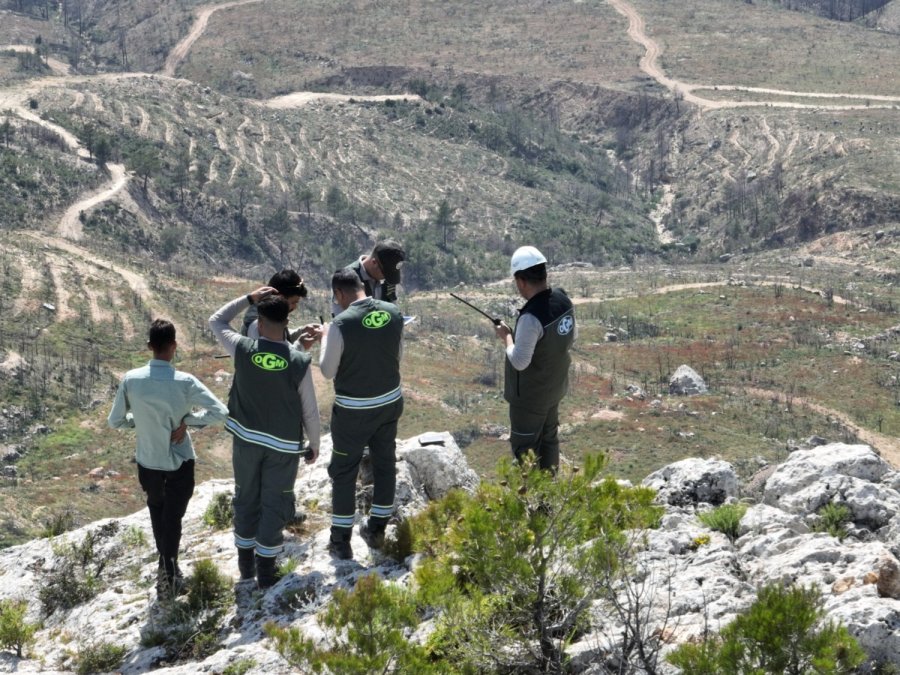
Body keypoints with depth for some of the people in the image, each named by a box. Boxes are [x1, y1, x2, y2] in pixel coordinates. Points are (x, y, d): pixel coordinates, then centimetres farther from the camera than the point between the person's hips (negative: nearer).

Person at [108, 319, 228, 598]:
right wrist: (186, 420, -14)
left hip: (148, 461, 2)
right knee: (173, 517, 11)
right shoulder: (184, 382, -20)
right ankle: (169, 570, 8)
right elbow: (220, 412, -23)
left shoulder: (131, 380, -14)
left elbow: (114, 421, -4)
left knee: (157, 512, 26)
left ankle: (166, 562, 38)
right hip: (180, 462, -2)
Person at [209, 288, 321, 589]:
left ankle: (246, 563, 31)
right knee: (274, 504, 11)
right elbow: (310, 411, -10)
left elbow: (216, 321, 3)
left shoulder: (242, 350, -17)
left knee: (246, 498, 19)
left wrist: (249, 298, -2)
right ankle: (266, 570, 18)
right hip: (284, 445, -2)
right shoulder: (299, 362, -20)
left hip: (246, 439, 2)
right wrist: (314, 444, 6)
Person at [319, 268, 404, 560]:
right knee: (385, 464, 20)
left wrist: (325, 339, 4)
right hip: (390, 402, 5)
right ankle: (377, 529, 33)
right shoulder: (394, 313, -7)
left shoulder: (341, 324, -23)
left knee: (344, 472, 10)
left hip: (353, 411, -5)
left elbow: (328, 371, -10)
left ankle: (340, 540, 18)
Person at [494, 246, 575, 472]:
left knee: (525, 447, 8)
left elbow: (519, 362, -26)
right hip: (555, 387, 8)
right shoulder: (563, 300, -7)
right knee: (549, 439, 22)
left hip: (530, 396, -8)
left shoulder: (531, 318, -32)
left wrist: (506, 337, -10)